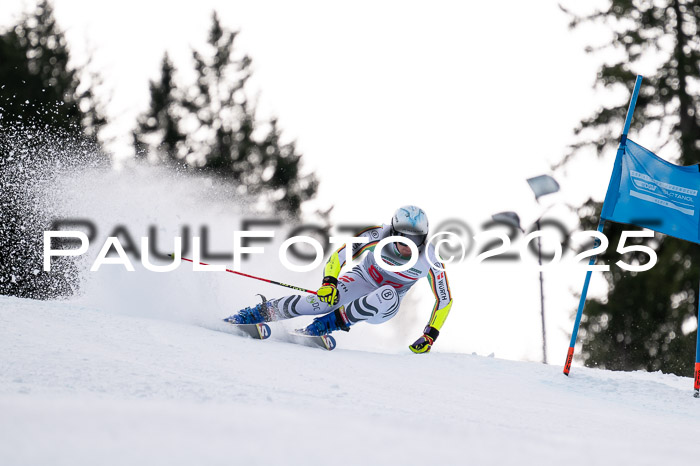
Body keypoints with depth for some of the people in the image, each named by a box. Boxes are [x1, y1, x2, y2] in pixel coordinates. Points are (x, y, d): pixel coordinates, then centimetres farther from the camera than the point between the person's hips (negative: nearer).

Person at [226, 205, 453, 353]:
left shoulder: (429, 260, -24)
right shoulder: (378, 235, -25)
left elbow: (445, 300, -14)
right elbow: (340, 255, -22)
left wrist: (429, 336, -21)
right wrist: (329, 281, -39)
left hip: (385, 307, 0)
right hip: (362, 279, 0)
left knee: (388, 297, -38)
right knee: (325, 300, -30)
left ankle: (333, 322, -27)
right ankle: (260, 312, -16)